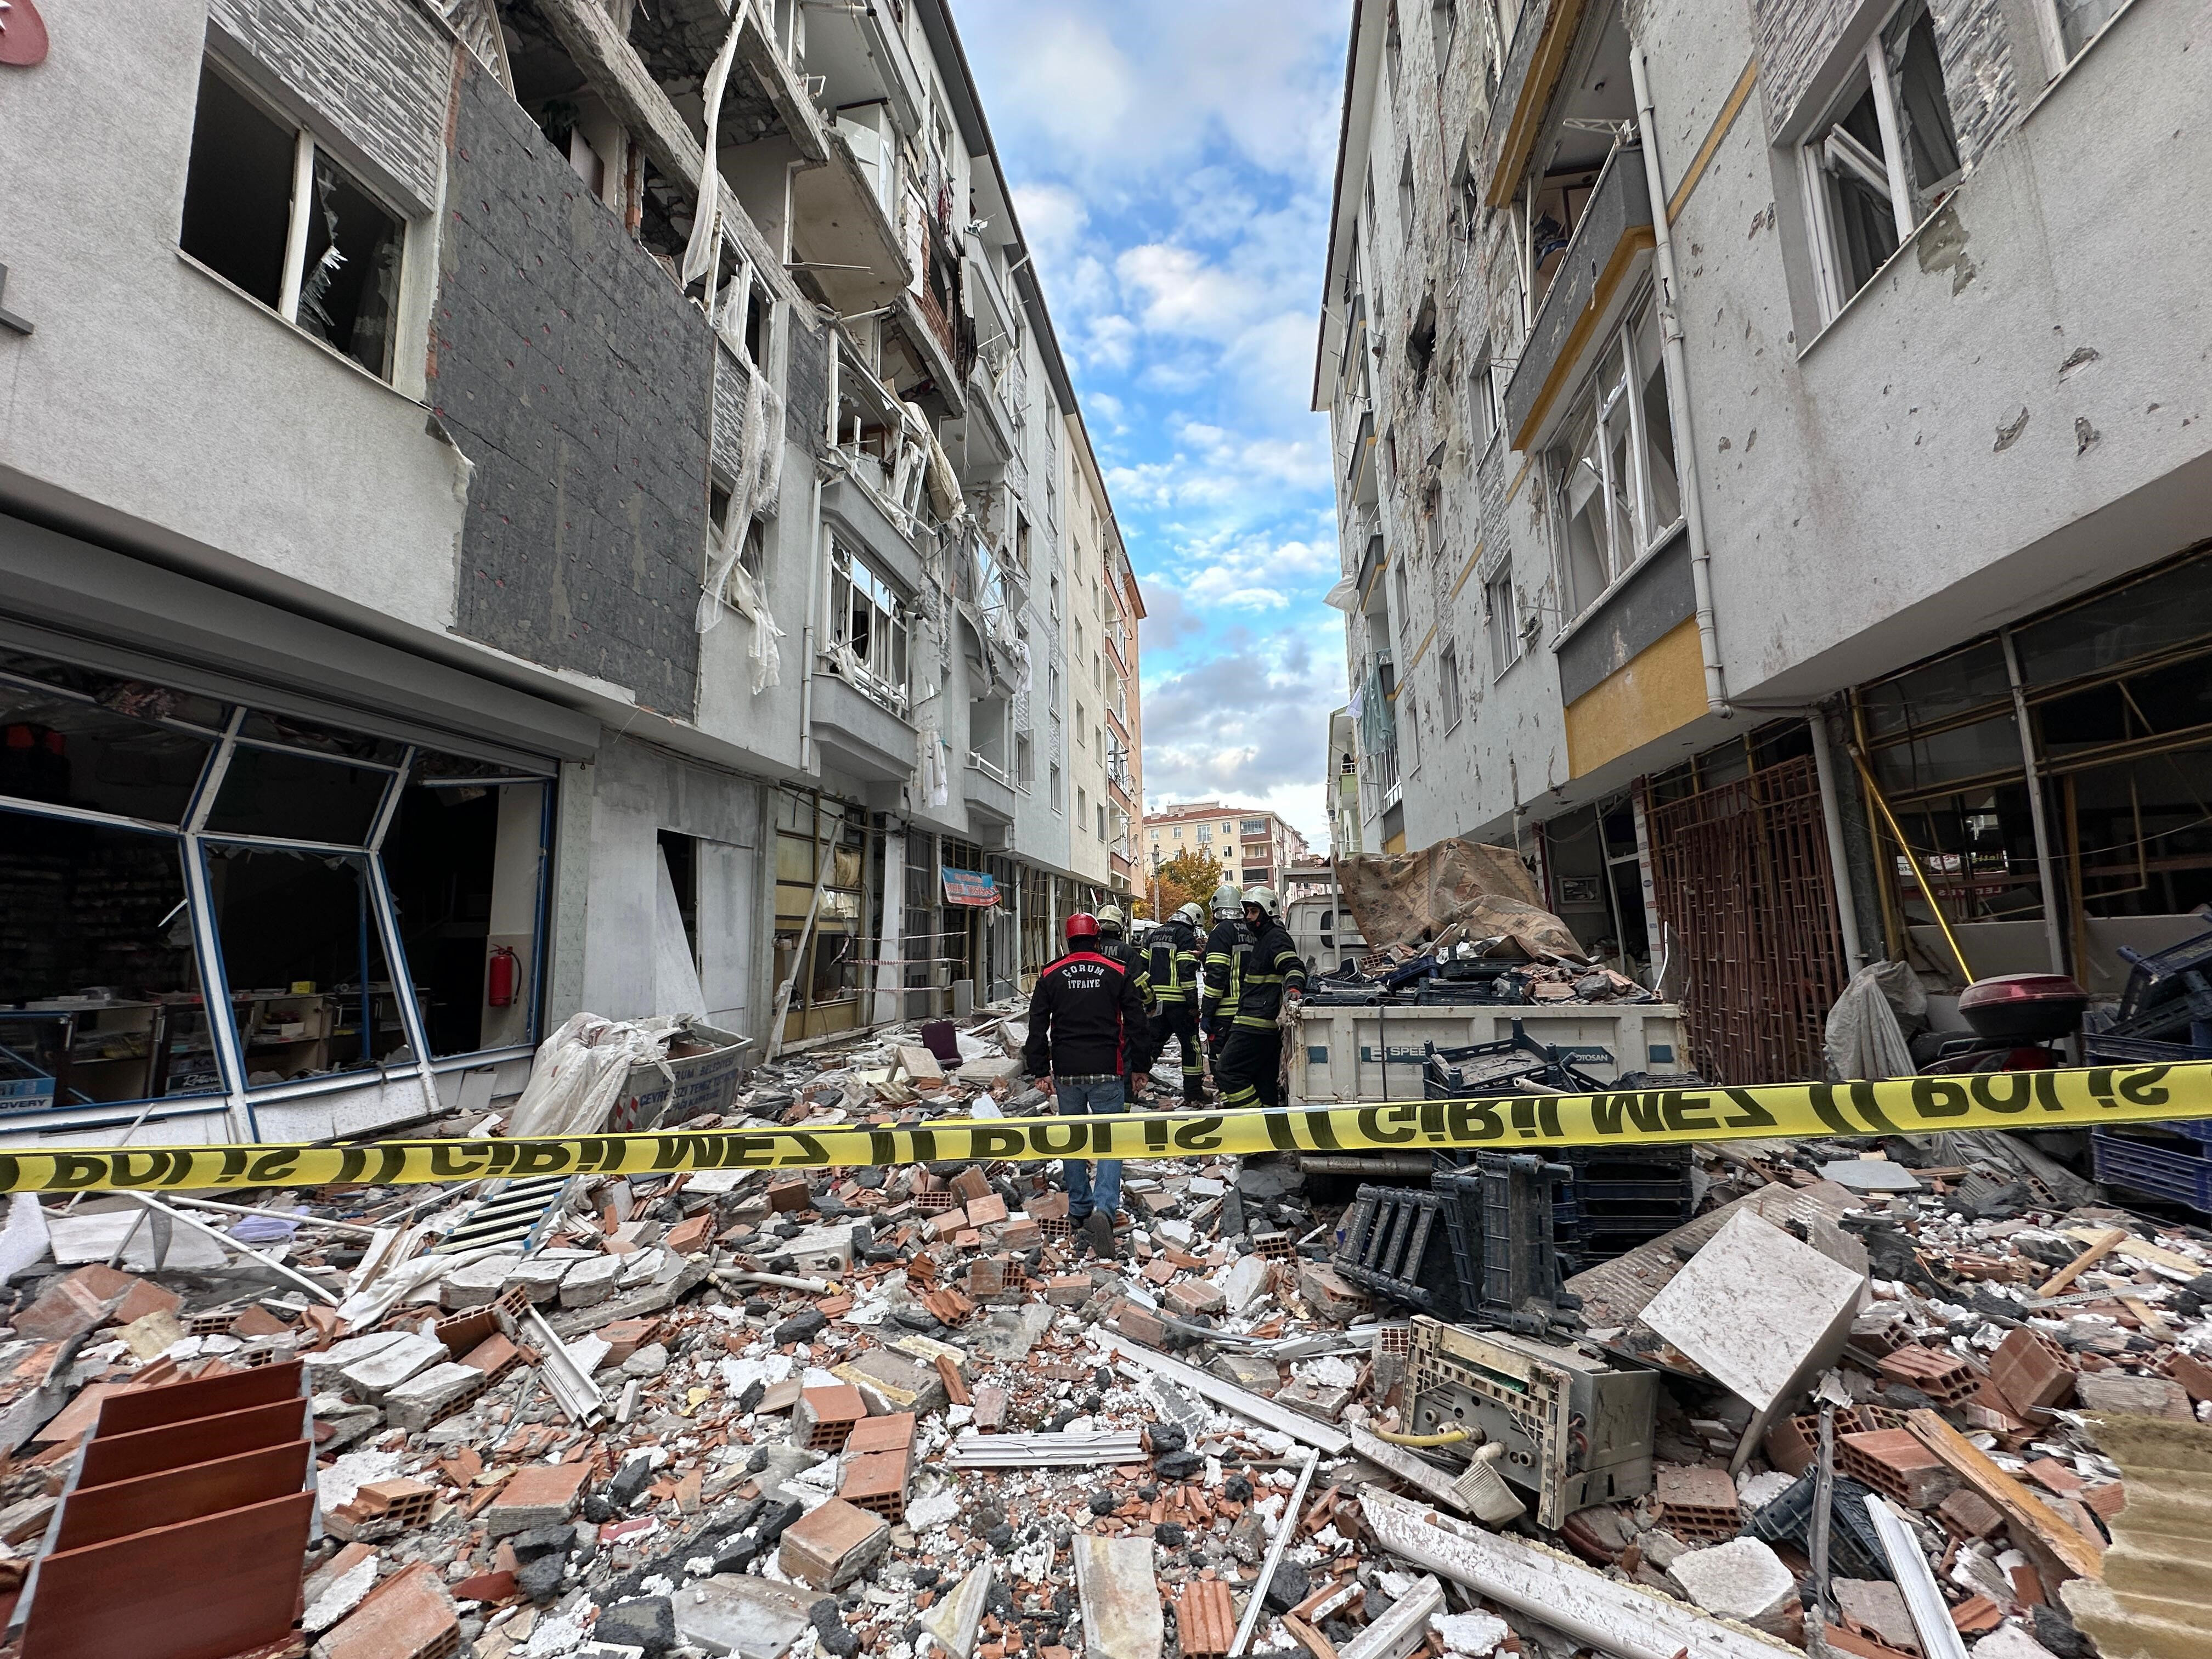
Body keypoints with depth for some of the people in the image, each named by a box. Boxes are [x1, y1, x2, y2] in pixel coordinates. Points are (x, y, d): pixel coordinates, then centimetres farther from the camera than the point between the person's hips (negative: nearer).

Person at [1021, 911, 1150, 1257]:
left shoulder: (1050, 976, 2)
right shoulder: (1118, 973, -1)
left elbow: (1037, 1028, 2)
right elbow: (1136, 1023, 2)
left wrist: (1041, 1071, 7)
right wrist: (1138, 1066, 11)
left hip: (1066, 1073, 2)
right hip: (1107, 1073, -1)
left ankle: (1079, 1208, 23)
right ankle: (1104, 1207, -14)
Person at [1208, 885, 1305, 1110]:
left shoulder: (1276, 937, -10)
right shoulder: (1262, 938, 23)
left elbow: (1293, 967, -27)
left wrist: (1293, 988, -47)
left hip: (1257, 1024, -11)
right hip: (1267, 1025, 11)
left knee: (1227, 1070, -10)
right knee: (1264, 1079, 12)